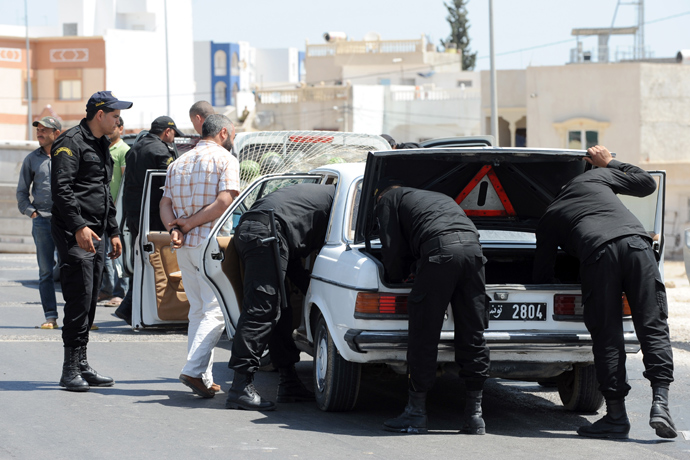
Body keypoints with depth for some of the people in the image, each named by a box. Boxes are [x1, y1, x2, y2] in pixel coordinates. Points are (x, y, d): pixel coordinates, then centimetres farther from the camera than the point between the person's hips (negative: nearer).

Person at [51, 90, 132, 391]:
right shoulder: (71, 143, -10)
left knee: (89, 302, 10)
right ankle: (71, 370, -9)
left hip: (95, 234, 9)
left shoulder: (101, 145, 21)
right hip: (74, 234, -9)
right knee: (79, 300, -11)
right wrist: (78, 226, -26)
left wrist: (113, 231, 25)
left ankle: (82, 365, 15)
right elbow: (61, 188, -19)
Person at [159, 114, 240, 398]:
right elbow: (224, 201, -16)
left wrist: (174, 229, -6)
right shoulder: (225, 159, -4)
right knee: (216, 310, -6)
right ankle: (194, 370, -21)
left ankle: (203, 379, 11)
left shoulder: (178, 164, 18)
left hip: (184, 247, 7)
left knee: (197, 310, 13)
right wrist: (189, 224, -11)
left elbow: (165, 204, 10)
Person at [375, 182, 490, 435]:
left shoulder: (388, 199, 21)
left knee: (424, 334, 3)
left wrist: (397, 277, 30)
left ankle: (416, 413, 7)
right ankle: (474, 415, 11)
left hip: (440, 251, -6)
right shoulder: (439, 196, 39)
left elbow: (392, 246, 13)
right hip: (473, 247, 6)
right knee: (473, 335, 10)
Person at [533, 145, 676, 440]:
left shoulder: (548, 220, 29)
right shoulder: (597, 176, 32)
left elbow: (542, 276, 30)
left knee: (606, 337, 6)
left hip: (599, 252, -1)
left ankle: (616, 415, 5)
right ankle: (660, 403, -12)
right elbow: (647, 183, 41)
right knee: (653, 327, 2)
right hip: (637, 243, 1)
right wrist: (610, 163, 53)